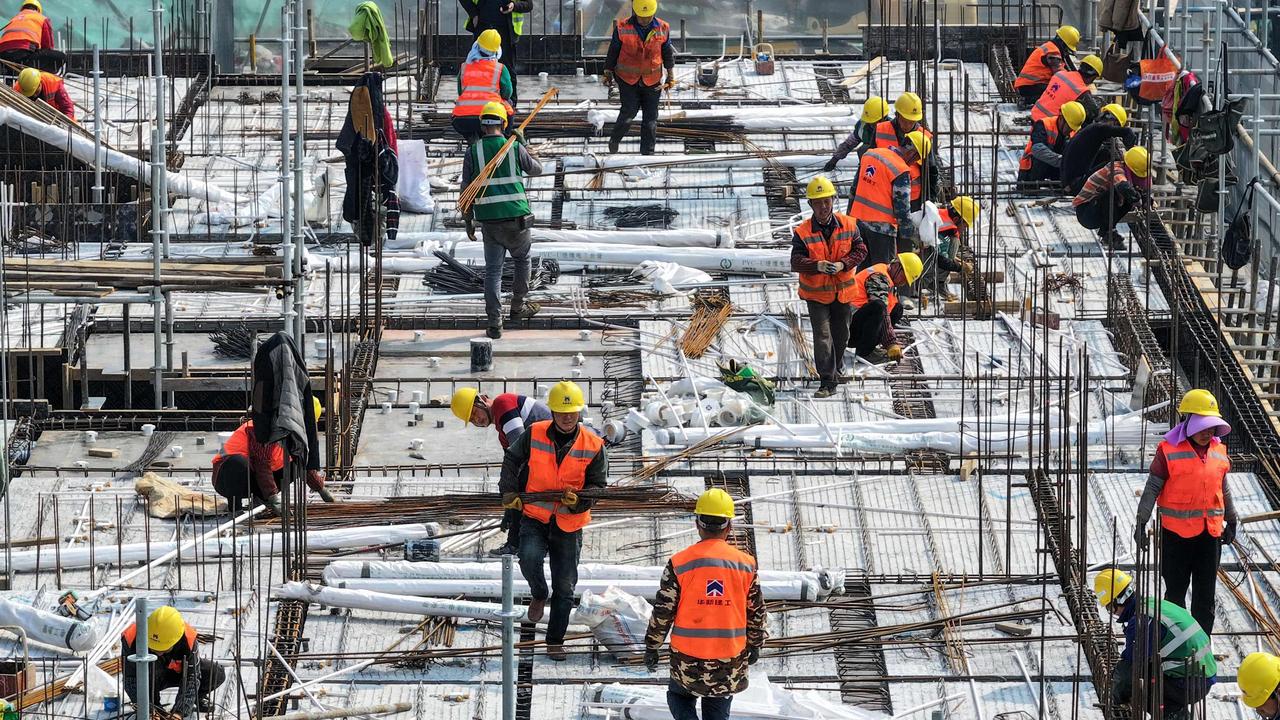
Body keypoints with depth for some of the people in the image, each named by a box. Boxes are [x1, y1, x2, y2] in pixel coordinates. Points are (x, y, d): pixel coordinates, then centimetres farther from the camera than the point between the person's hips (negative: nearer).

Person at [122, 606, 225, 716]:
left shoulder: (188, 640, -32)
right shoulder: (131, 638, -35)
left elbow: (191, 678, -30)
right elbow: (131, 679, -30)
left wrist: (178, 713, -40)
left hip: (177, 672, 2)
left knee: (217, 674, -19)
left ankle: (199, 696, 14)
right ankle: (152, 700, -10)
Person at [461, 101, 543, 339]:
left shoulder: (473, 152, -2)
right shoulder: (514, 149, -3)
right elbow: (536, 169, 15)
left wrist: (468, 222, 9)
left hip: (489, 220, 1)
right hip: (516, 218, -1)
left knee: (492, 270, 6)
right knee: (522, 259, 24)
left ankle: (494, 322, -1)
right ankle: (518, 307, 33)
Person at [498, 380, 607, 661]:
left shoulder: (593, 446, -7)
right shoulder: (535, 435, -7)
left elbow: (598, 485, -1)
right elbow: (511, 460, 9)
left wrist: (578, 500, -21)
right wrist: (509, 491, -3)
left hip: (569, 524, 1)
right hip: (535, 517, -1)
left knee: (564, 587, 6)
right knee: (530, 558, -29)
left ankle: (555, 641, 21)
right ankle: (539, 595, 5)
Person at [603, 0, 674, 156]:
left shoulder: (662, 29, -5)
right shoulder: (622, 29, -11)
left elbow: (668, 53, 8)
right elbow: (613, 52, 1)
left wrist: (671, 76, 12)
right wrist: (607, 73, 6)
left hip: (652, 80, 2)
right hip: (627, 79, -2)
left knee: (650, 117, 2)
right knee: (629, 111, -12)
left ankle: (647, 152, 8)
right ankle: (614, 140, 12)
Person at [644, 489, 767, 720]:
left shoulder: (679, 564, -10)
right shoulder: (746, 564, -3)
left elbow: (663, 611, -6)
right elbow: (756, 612, 7)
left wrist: (652, 647, 7)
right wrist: (755, 645, 23)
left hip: (688, 657, -2)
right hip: (731, 660, 2)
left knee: (679, 697, 20)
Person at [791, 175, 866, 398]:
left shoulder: (848, 225, -4)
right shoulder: (803, 232, -12)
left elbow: (860, 250, -3)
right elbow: (796, 261, -17)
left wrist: (843, 264, -21)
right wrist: (817, 266, -35)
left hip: (842, 291, 3)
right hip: (816, 293, -3)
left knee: (841, 334, 18)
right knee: (822, 335, -9)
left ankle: (834, 369, 41)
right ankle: (827, 382, -8)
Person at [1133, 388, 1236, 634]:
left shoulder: (1218, 451, 7)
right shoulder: (1169, 450, -9)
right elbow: (1152, 488, -7)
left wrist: (1231, 521, 25)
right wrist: (1141, 522, -10)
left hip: (1210, 532, 5)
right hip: (1177, 533, -5)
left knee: (1206, 595, 8)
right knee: (1176, 591, 4)